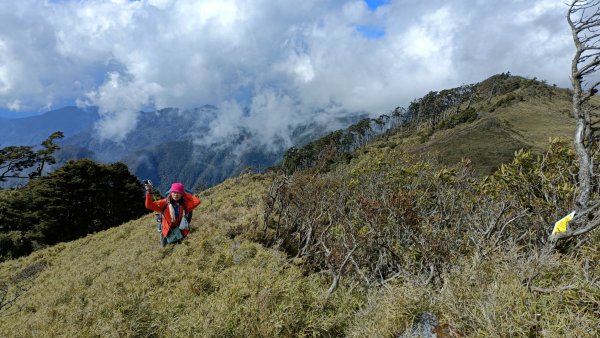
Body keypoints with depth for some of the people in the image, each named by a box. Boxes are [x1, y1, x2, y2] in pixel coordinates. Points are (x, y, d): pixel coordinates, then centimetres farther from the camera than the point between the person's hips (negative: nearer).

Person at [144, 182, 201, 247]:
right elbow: (149, 205, -18)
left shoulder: (185, 204, -11)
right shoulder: (164, 203, -12)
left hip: (180, 230, 0)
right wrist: (149, 192, -30)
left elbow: (197, 201, -25)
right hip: (168, 231, 0)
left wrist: (185, 194, -18)